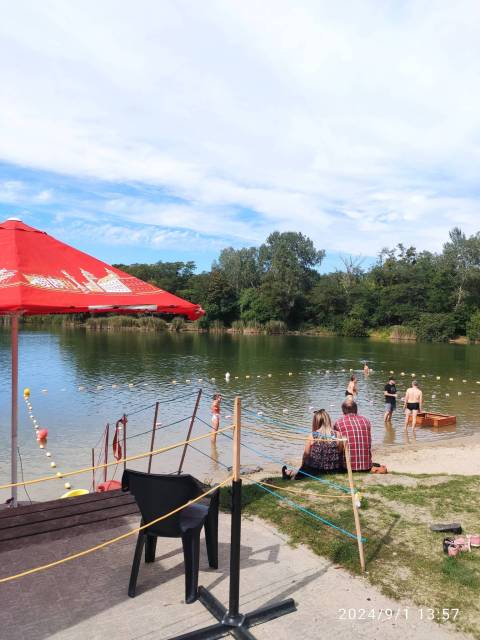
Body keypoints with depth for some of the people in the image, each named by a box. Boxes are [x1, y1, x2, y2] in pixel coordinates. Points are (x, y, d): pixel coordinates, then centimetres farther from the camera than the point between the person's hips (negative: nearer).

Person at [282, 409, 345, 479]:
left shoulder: (312, 436, -12)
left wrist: (303, 467, 14)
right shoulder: (337, 435, -10)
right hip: (334, 471, 1)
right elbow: (341, 452, -3)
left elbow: (306, 454, -3)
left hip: (315, 471, -1)